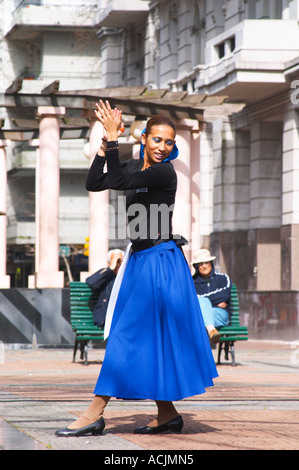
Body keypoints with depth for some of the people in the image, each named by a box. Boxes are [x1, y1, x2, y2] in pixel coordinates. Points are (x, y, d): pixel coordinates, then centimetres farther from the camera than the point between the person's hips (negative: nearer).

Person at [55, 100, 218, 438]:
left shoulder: (164, 172, -13)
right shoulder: (135, 168, 12)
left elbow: (119, 181, -23)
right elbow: (94, 183, 6)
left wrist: (113, 138, -19)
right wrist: (105, 145, -1)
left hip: (159, 262, -9)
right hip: (140, 259, 9)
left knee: (127, 336, -8)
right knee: (150, 338, 10)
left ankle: (95, 413, -7)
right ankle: (167, 415, 15)